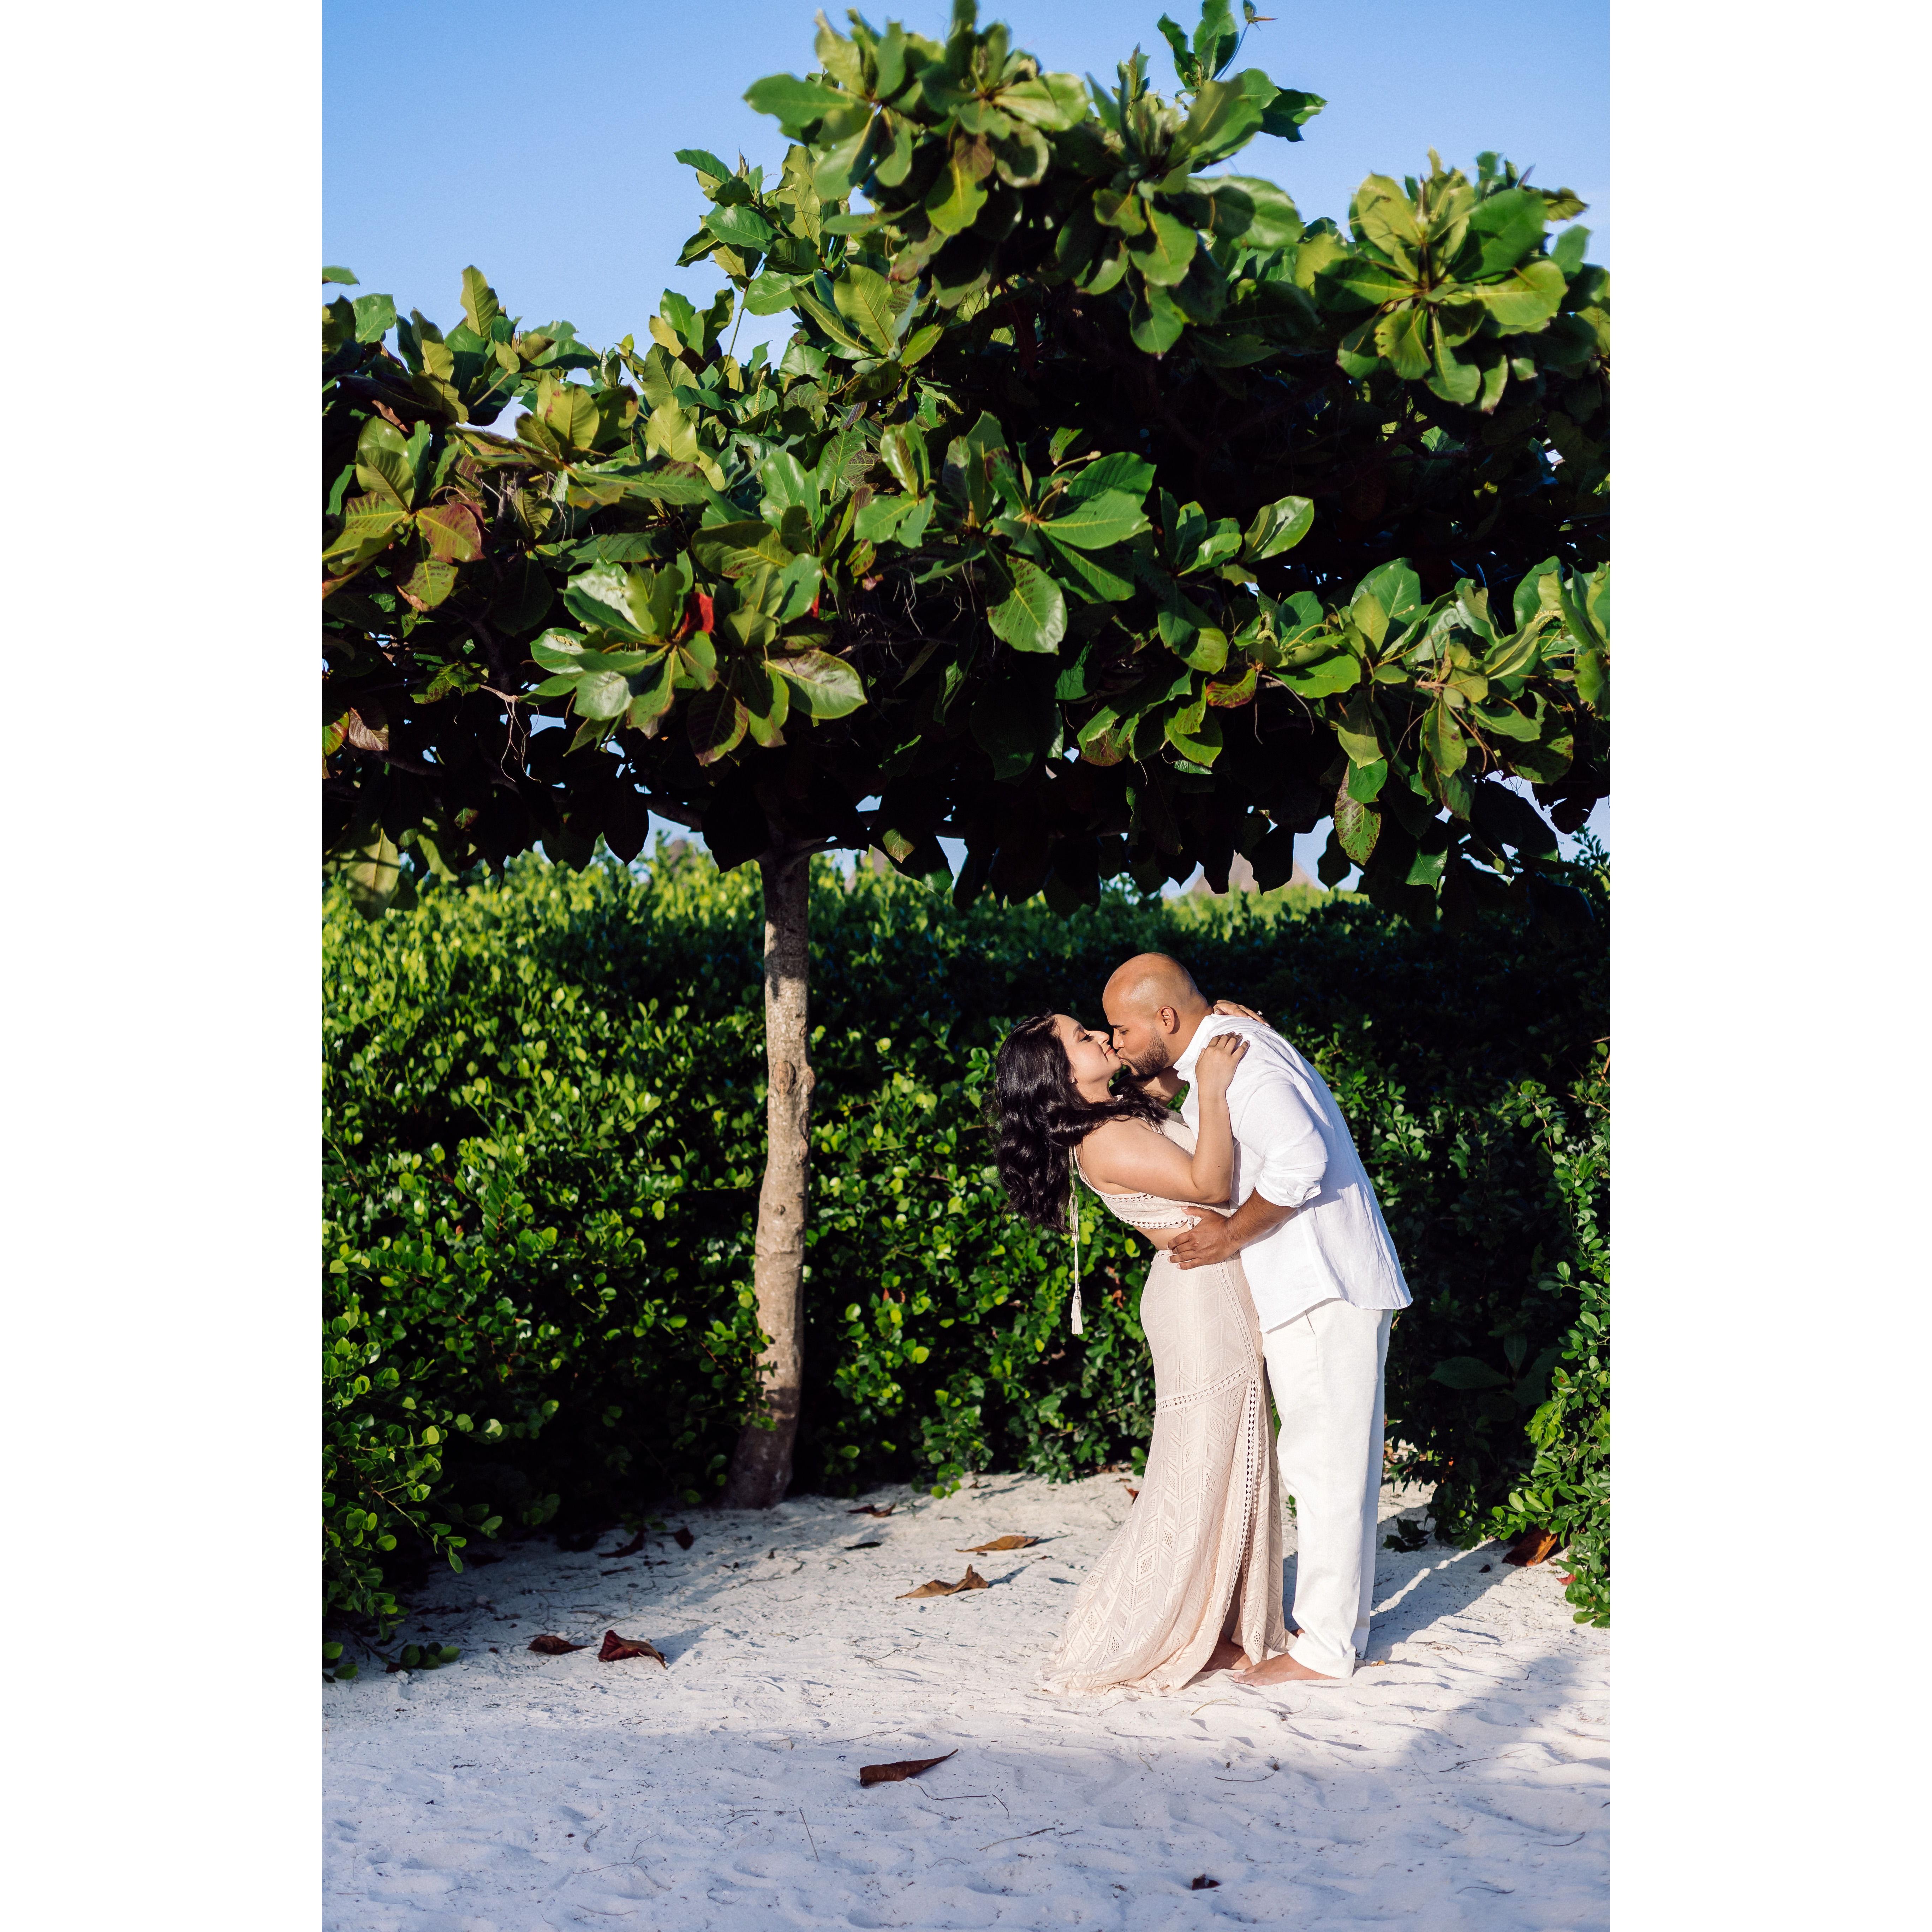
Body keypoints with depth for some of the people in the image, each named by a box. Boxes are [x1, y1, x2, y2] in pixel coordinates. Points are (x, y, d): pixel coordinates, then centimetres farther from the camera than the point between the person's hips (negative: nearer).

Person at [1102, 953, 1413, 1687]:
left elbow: (1299, 1159, -32)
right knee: (1328, 1462, 17)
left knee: (1324, 1466, -4)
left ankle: (1325, 1649, 2)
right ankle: (1343, 1609, 27)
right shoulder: (1224, 1044, 15)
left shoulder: (1235, 1056, -18)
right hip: (1314, 1288, 11)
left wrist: (1232, 1235, -19)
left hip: (1325, 1291, -11)